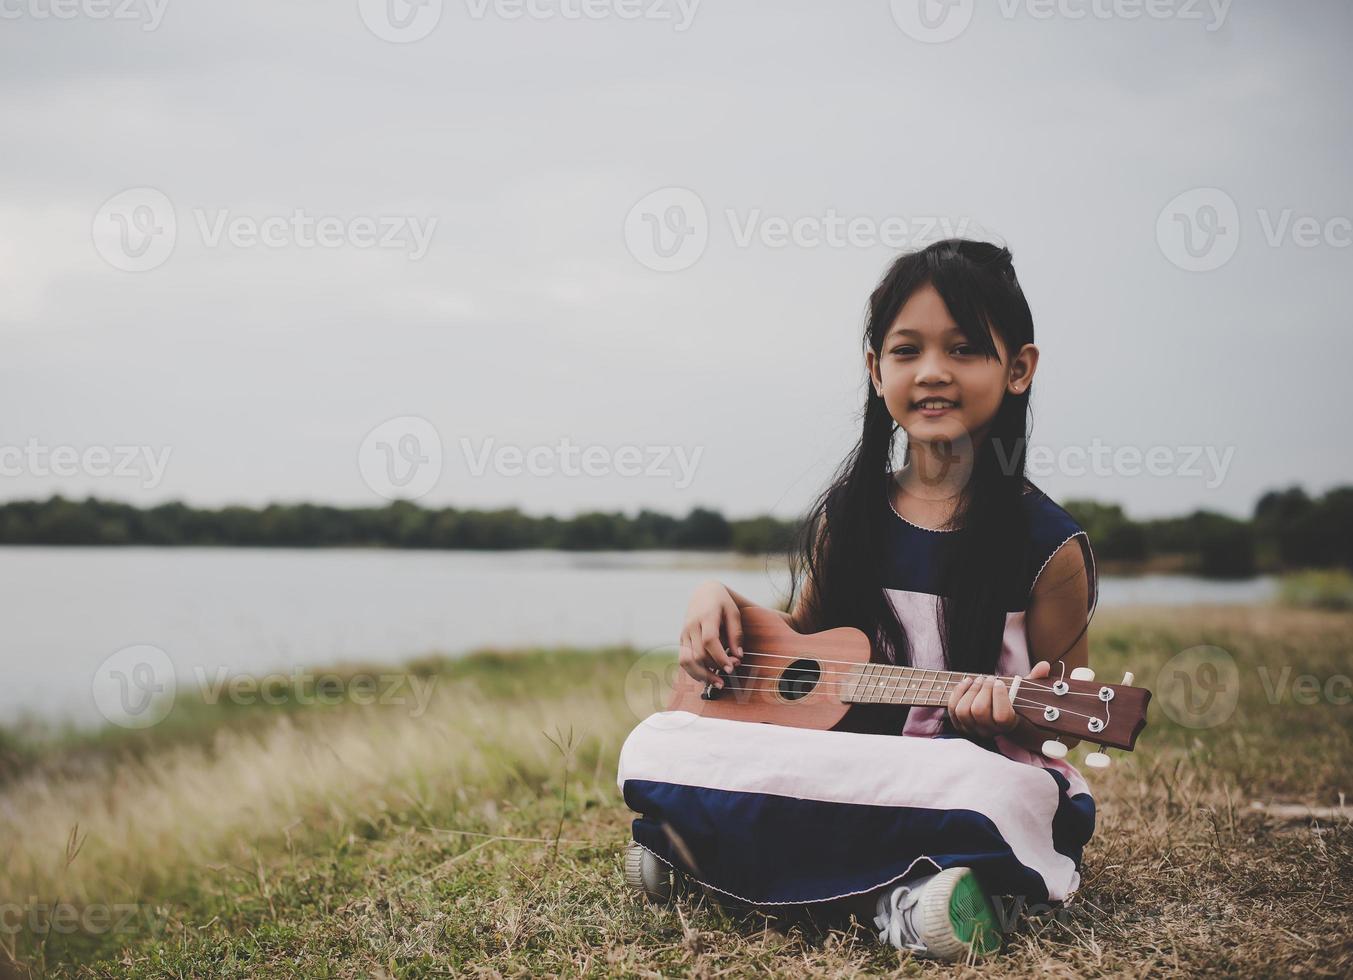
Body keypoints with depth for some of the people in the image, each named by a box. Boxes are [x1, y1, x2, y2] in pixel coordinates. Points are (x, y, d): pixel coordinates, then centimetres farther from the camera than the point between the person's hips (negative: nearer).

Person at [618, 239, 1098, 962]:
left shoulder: (1045, 542, -5)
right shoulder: (846, 518, 7)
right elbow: (801, 638, 22)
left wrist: (1014, 714, -22)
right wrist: (717, 598, 2)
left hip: (972, 777, -4)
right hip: (846, 762, 4)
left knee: (998, 793, -41)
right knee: (652, 750, -17)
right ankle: (887, 893, -20)